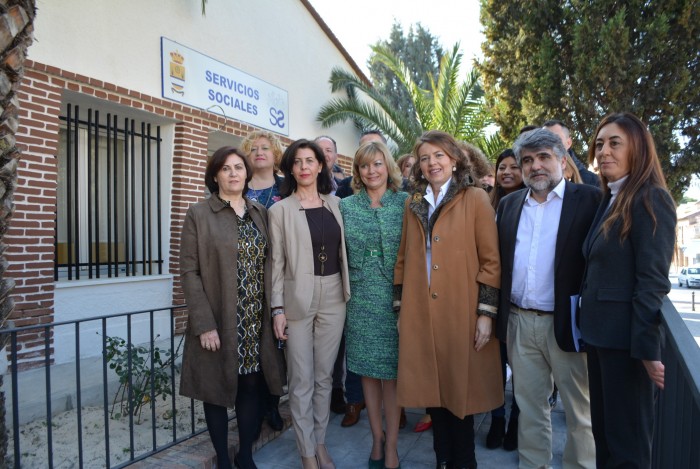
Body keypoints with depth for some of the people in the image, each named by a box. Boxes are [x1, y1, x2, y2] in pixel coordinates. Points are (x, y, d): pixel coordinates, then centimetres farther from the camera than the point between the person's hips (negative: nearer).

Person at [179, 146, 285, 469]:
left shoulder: (260, 213, 8)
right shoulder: (198, 214, -4)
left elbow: (268, 265, 8)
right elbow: (189, 272, -8)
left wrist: (273, 312, 2)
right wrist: (204, 324, -15)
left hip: (255, 321, 4)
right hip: (217, 322, -3)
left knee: (252, 386, 11)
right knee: (217, 390, 10)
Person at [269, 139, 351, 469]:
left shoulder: (335, 204, 9)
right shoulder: (280, 210, -2)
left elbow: (343, 251, 12)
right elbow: (277, 262, -4)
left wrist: (347, 291, 7)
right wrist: (277, 308, -8)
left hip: (333, 297, 3)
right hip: (298, 299, -3)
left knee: (324, 376, 14)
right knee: (302, 380, 5)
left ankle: (320, 442, 32)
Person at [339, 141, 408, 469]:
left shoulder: (405, 203, -1)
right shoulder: (346, 206, 4)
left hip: (394, 299, -2)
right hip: (360, 300, 2)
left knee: (391, 373, 5)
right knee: (367, 371, 12)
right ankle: (376, 438, 30)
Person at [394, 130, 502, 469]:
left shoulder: (475, 199, -1)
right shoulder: (413, 203, 11)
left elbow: (491, 260, -5)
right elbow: (404, 259, 12)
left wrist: (486, 312, -9)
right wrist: (400, 308, 9)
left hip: (461, 313, -3)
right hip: (420, 313, 3)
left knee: (460, 389, 8)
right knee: (431, 388, 12)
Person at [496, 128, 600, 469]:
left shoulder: (589, 199, -5)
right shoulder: (509, 204, 9)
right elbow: (498, 261, 10)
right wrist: (498, 315, 6)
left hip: (566, 324, -4)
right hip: (518, 323, 4)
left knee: (579, 409, 12)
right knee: (529, 405, 17)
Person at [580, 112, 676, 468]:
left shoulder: (650, 198, -12)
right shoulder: (610, 200, 12)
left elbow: (652, 279, -18)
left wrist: (647, 348, -20)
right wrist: (589, 327, 9)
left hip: (628, 337, -8)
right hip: (601, 333, 8)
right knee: (603, 432, 20)